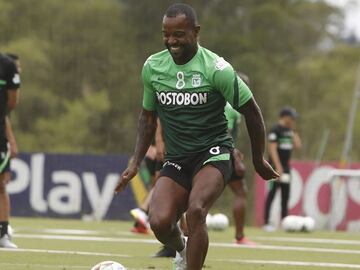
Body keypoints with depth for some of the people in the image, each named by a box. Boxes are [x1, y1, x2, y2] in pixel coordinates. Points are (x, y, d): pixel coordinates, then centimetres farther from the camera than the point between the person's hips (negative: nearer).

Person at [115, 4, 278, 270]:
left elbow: (251, 111, -2)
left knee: (195, 210, -31)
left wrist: (258, 160, 6)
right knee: (159, 222, -17)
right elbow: (148, 117, 15)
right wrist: (136, 163, 7)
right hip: (177, 159, 4)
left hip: (213, 152, -4)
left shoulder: (216, 68, -13)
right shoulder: (153, 67, 1)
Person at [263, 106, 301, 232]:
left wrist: (293, 131, 7)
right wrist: (278, 167, -22)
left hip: (286, 166, 8)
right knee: (272, 194, -7)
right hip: (276, 166, -8)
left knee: (285, 195, 9)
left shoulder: (289, 131, 14)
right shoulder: (276, 130, -10)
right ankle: (266, 223, -6)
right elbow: (272, 149, -16)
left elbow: (298, 145, 11)